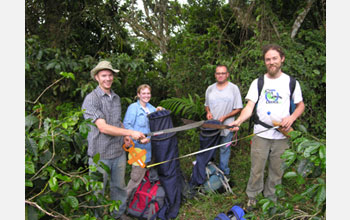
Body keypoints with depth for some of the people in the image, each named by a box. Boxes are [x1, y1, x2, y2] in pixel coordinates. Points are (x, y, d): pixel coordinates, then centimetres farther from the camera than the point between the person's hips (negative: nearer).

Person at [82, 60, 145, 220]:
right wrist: (130, 133, -22)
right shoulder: (91, 99, -13)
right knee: (98, 190, 9)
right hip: (100, 154, -6)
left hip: (119, 152, 6)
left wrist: (125, 137, 4)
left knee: (119, 186, 20)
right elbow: (103, 127, -21)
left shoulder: (116, 98, 10)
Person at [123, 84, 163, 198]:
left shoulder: (150, 107, 15)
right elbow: (126, 125, -17)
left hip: (150, 146, 8)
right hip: (138, 148, -7)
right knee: (137, 177, -6)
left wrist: (160, 110, 0)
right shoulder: (133, 107, -9)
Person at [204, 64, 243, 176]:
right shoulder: (210, 89, 7)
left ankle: (224, 172, 22)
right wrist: (208, 112, -4)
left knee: (224, 149, 7)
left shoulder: (234, 88, -6)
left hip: (226, 126, -4)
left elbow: (238, 109, -6)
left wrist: (225, 117, -18)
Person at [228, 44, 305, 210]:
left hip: (282, 135, 1)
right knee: (256, 169, 4)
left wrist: (291, 118, -7)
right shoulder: (258, 82, 4)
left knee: (277, 170, 10)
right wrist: (238, 121, -23)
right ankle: (252, 197, 23)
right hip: (260, 134, -1)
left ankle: (270, 198, 30)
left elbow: (301, 105, 14)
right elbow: (250, 106, -4)